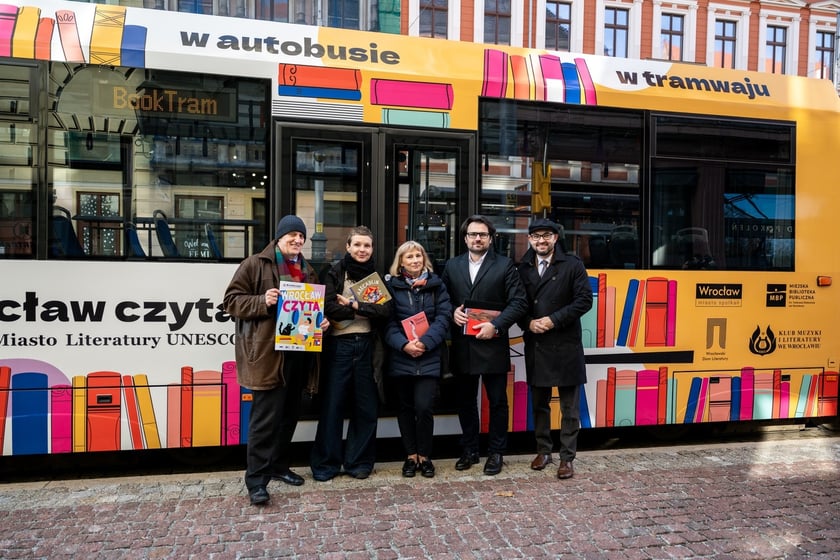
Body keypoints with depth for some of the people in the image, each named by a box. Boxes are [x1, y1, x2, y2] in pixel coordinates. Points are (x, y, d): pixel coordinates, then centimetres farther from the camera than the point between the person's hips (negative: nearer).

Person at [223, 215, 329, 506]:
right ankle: (256, 480, 3)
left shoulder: (308, 271, 18)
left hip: (299, 351, 7)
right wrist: (262, 302, -20)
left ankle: (279, 466, 31)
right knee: (266, 417, -6)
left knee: (290, 414, 15)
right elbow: (232, 299, -5)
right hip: (268, 353, -7)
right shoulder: (255, 264, -2)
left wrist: (322, 321, 5)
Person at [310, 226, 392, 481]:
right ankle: (326, 464, 16)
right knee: (332, 405, 3)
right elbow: (329, 308, -13)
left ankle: (359, 462, 22)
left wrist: (355, 305, -12)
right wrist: (367, 311, -10)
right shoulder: (335, 273, 1)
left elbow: (385, 310, -4)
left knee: (366, 407, 8)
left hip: (366, 346, 3)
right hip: (339, 345, -2)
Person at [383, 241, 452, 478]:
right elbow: (388, 321, -1)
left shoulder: (436, 284, 6)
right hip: (402, 356, 1)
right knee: (406, 407, 9)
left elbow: (443, 317, -2)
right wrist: (403, 344, -17)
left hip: (430, 357, -1)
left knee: (423, 407, -7)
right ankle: (410, 455, 23)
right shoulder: (392, 285, 5)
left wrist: (425, 342, -15)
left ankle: (424, 456, 12)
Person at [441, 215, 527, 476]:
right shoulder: (452, 266, 9)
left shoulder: (505, 265, -1)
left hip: (493, 344, -3)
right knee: (465, 401, 14)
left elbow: (519, 302, -6)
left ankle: (496, 452, 23)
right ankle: (469, 450, 28)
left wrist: (496, 325, -16)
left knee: (497, 402, 8)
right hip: (462, 346, 3)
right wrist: (452, 312, -9)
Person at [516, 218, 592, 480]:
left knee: (569, 406, 4)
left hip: (565, 345, -3)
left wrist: (554, 320, -15)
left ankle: (567, 457, 15)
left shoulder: (572, 265, -3)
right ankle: (543, 450, 30)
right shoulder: (523, 268, 7)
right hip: (535, 345, 4)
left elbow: (584, 299, -8)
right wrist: (528, 323, -9)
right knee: (539, 402, 15)